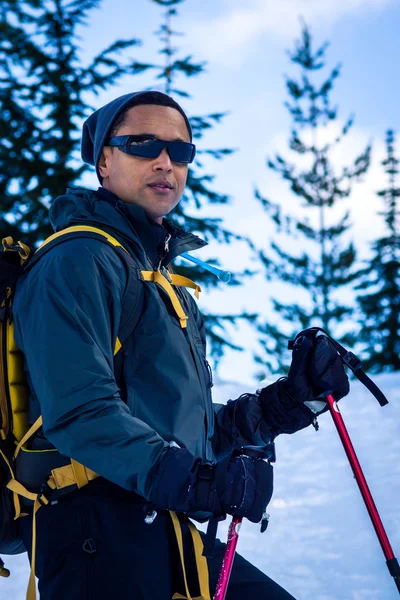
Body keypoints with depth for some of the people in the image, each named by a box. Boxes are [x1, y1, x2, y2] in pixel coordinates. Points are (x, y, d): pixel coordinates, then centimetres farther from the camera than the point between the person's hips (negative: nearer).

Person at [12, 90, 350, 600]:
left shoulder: (171, 287, 24)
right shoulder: (80, 262, -7)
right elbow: (82, 411, -21)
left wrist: (291, 398, 12)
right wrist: (192, 480, -32)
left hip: (167, 537, 9)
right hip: (99, 536, -9)